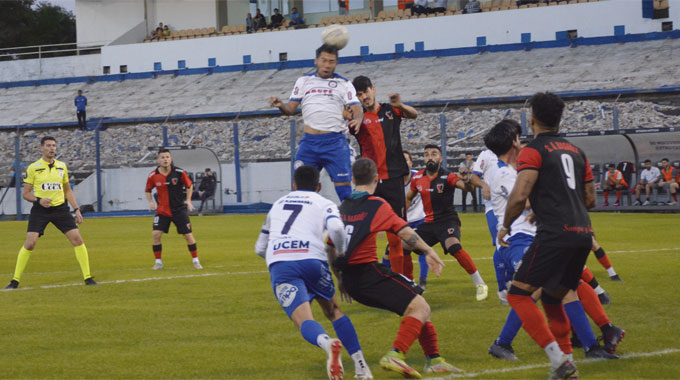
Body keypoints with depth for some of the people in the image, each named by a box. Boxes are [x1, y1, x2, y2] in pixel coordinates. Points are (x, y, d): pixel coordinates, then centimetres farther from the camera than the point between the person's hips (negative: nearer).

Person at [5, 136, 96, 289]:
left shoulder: (62, 166, 9)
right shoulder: (33, 168, -2)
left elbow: (68, 190, 19)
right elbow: (25, 193, 1)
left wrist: (76, 209, 11)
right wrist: (38, 200, -18)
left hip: (60, 208, 3)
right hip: (40, 210, -3)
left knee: (77, 239, -7)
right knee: (29, 243, -12)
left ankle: (87, 278, 2)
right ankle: (15, 280, 1)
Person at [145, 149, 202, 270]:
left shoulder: (179, 173, -10)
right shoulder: (153, 176, -7)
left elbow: (189, 186, 5)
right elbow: (148, 190, 10)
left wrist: (188, 200, -6)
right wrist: (151, 202, -7)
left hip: (179, 209, -1)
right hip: (162, 210, 1)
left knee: (188, 235, -3)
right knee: (156, 234, -11)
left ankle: (195, 260, 13)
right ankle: (158, 262, 4)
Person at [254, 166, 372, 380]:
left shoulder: (277, 204, 30)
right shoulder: (324, 204, 19)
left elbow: (260, 248, 34)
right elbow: (336, 228, -5)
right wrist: (340, 253, 14)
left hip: (278, 264, 1)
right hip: (312, 259, 0)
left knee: (304, 321, -11)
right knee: (333, 311, 21)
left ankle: (327, 343, -45)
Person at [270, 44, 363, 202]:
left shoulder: (344, 84, 9)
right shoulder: (304, 81, 15)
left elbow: (356, 109, -2)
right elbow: (291, 108, 12)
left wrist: (357, 120, -25)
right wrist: (281, 105, -11)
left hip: (335, 141, -2)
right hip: (309, 141, 2)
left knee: (344, 186, -7)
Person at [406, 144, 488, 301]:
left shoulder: (447, 177, -13)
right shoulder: (417, 178, 4)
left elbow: (465, 185, -30)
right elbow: (408, 198, 21)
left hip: (447, 220, -6)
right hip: (429, 223, 6)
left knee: (453, 246, -33)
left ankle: (480, 284, -23)